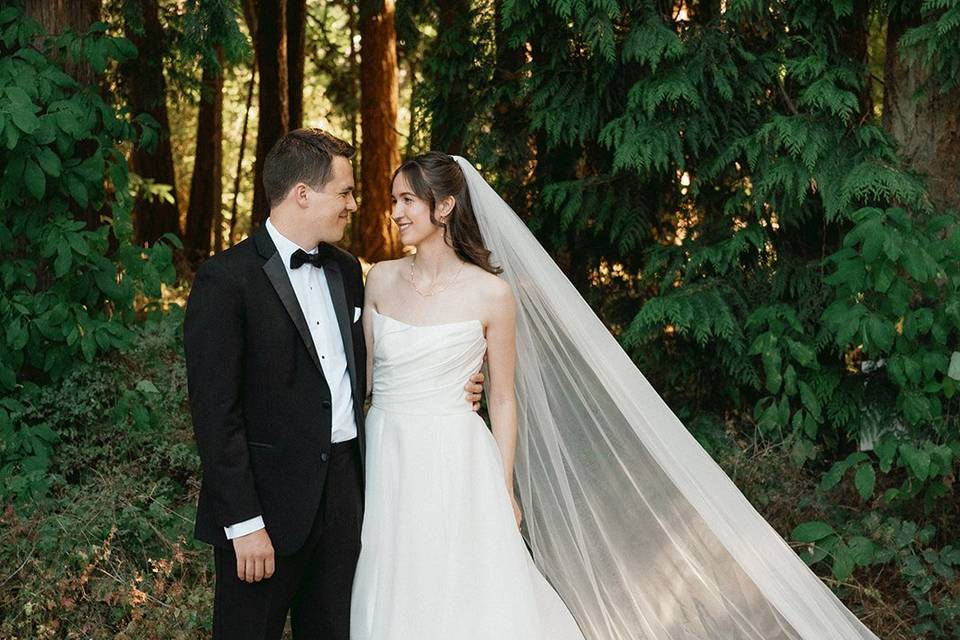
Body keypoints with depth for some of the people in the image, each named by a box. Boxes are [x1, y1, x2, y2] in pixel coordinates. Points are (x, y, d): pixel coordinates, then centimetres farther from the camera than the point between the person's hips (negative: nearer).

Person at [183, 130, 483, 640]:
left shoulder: (346, 270, 11)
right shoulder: (226, 280, -12)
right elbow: (215, 411, -15)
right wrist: (243, 522, -17)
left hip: (343, 492, 7)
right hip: (268, 502, -7)